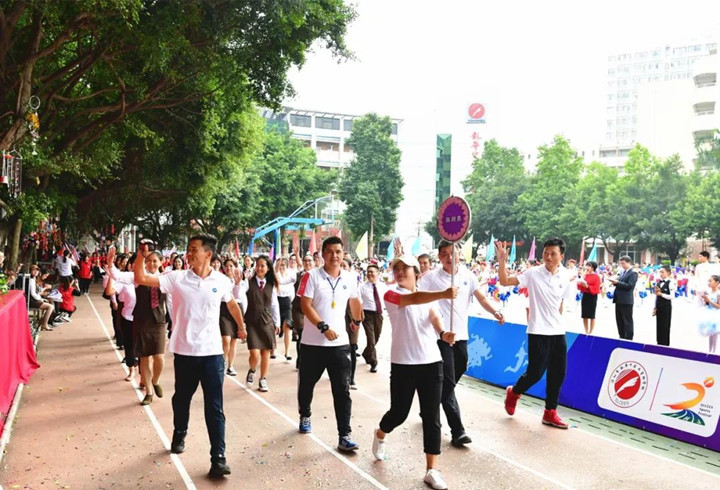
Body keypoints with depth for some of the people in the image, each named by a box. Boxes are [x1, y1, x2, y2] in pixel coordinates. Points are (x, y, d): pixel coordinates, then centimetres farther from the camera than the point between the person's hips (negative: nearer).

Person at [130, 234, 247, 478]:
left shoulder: (221, 281, -3)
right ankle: (179, 435, 47)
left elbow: (232, 304, 17)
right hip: (184, 351, 1)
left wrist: (241, 327, 27)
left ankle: (218, 458, 4)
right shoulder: (177, 278, -5)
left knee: (214, 406, -1)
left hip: (212, 352, -1)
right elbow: (141, 279, -10)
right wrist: (141, 255, -20)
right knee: (181, 399, 21)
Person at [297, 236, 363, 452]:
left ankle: (344, 436, 1)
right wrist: (324, 327, -23)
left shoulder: (350, 278, 3)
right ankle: (305, 416, 42)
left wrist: (357, 321, 34)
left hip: (340, 343, 2)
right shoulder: (312, 276, -8)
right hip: (313, 343, -1)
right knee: (306, 385, 16)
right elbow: (306, 306, -14)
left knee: (342, 390, -3)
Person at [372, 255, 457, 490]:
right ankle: (380, 435, 43)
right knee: (399, 412, 9)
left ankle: (431, 470, 12)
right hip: (403, 364, -3)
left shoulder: (428, 295, 12)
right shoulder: (391, 295, -6)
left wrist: (443, 333, -31)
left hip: (431, 362, 4)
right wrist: (443, 294, -43)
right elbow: (413, 299, -27)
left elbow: (434, 316, -8)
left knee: (432, 417, 2)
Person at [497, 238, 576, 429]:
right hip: (538, 332, -5)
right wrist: (502, 261, -25)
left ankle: (550, 413, 21)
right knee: (535, 373, -5)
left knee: (558, 374, 7)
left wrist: (557, 321, 16)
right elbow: (505, 281, -14)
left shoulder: (565, 278, 4)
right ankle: (513, 392, 25)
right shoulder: (533, 274, -9)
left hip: (558, 333, 5)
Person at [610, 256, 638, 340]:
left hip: (626, 301, -8)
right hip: (619, 300, 8)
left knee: (627, 321, -1)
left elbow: (630, 286, -19)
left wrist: (617, 282, -20)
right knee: (619, 321, 14)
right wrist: (614, 281, -3)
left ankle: (628, 340, 4)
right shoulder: (622, 272, 17)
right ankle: (622, 338, 23)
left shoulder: (633, 273, -9)